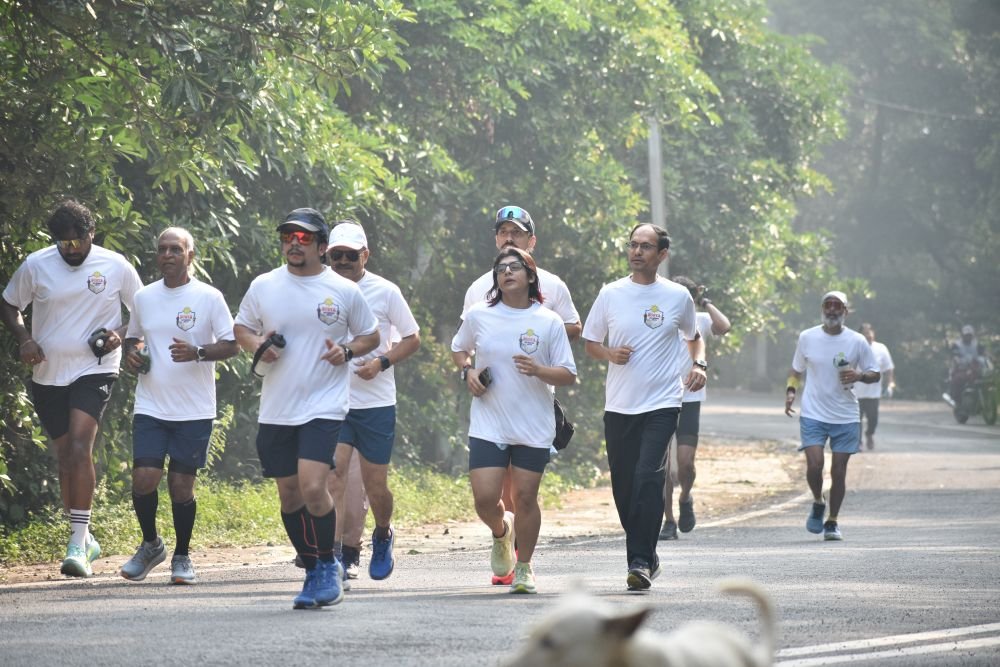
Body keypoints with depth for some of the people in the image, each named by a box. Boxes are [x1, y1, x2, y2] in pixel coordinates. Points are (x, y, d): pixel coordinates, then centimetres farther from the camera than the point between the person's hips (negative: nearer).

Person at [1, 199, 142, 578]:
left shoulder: (116, 267, -4)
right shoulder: (35, 266, -1)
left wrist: (120, 334, -11)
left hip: (94, 371, -3)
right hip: (48, 374, 3)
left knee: (80, 447, -21)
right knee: (65, 456, 11)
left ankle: (78, 545, -22)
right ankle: (85, 540, 28)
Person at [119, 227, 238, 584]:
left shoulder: (209, 297, -3)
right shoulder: (143, 297, 9)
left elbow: (232, 345, -4)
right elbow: (133, 337, 23)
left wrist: (197, 353, -21)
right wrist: (131, 353, 0)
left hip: (194, 410, -3)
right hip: (150, 407, 3)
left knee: (181, 485, 1)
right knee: (143, 478, -9)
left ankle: (182, 556, 20)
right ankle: (150, 544, 16)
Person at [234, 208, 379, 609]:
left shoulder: (344, 291, -1)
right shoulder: (263, 287, 5)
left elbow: (370, 335, 11)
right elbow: (241, 327, 17)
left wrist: (347, 350, -9)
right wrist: (257, 345, -5)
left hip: (324, 406, -4)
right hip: (276, 410, 4)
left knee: (313, 487, -19)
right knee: (289, 495, 9)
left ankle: (328, 564, 2)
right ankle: (313, 573, 25)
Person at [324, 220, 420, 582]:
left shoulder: (384, 292, -2)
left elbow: (412, 338, 5)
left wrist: (381, 362, -12)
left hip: (376, 402, -1)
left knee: (375, 486, 6)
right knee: (333, 475, -15)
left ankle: (383, 536, 35)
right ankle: (337, 552, -15)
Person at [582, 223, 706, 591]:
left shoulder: (678, 296, 4)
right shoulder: (610, 294, 5)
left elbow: (694, 337, 20)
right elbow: (590, 342, 14)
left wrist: (699, 364, 1)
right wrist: (610, 353, -8)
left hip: (661, 404, -3)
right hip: (619, 406, 3)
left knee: (648, 478, -19)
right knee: (623, 487, 6)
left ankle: (640, 561, -18)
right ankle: (647, 557, 24)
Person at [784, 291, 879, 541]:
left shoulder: (857, 342, 0)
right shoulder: (807, 338, 2)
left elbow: (875, 374, 6)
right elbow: (796, 370, 15)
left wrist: (859, 376, -15)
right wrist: (791, 391, -3)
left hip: (846, 417, 0)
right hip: (813, 415, 0)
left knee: (838, 471, 1)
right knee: (814, 465, -16)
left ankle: (832, 522, 17)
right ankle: (818, 503, 14)